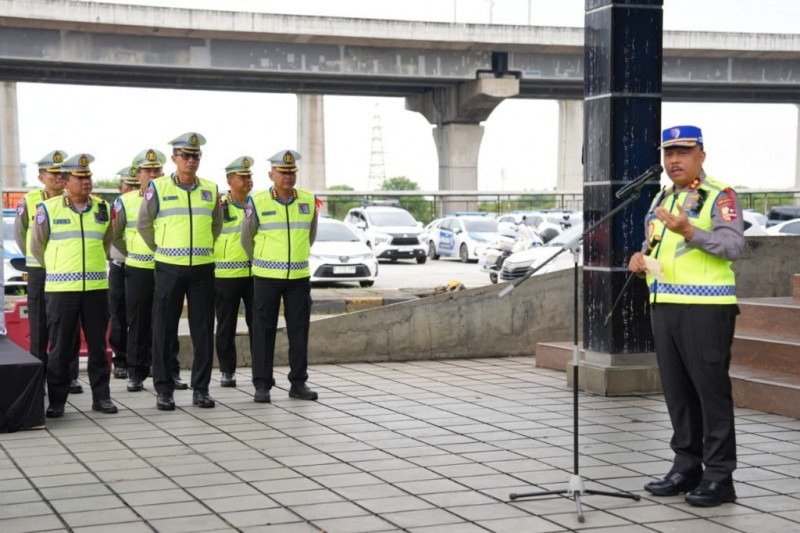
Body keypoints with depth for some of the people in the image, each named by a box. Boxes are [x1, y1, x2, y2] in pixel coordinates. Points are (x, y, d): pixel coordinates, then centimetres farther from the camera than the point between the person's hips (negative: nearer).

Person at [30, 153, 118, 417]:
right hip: (60, 289, -3)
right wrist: (58, 269, 12)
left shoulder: (103, 208, 8)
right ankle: (56, 401, 8)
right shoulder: (48, 209, -1)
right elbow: (37, 246, 8)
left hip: (96, 287, 3)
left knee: (98, 345, 6)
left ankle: (101, 396, 14)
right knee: (60, 348, 1)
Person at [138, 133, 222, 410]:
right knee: (164, 330, 1)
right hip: (169, 268, -2)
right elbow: (144, 225, 7)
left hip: (202, 268, 2)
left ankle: (201, 388, 13)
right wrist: (162, 250, 11)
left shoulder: (211, 190, 7)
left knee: (203, 331, 4)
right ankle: (164, 390, 9)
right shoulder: (158, 188, -2)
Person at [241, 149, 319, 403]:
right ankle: (262, 385, 6)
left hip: (299, 277, 3)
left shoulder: (308, 201, 3)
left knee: (299, 331, 5)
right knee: (264, 332, 0)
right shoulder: (257, 202, -5)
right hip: (266, 277, -3)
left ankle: (298, 383, 13)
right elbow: (247, 238, 7)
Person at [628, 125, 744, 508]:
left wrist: (689, 230, -30)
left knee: (711, 390, -5)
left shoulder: (719, 196, -5)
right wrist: (640, 258, 8)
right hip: (663, 305, 8)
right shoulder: (661, 200, 20)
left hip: (706, 308, -8)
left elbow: (734, 245, -18)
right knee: (677, 390, 12)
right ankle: (686, 467, 22)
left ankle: (719, 477, 0)